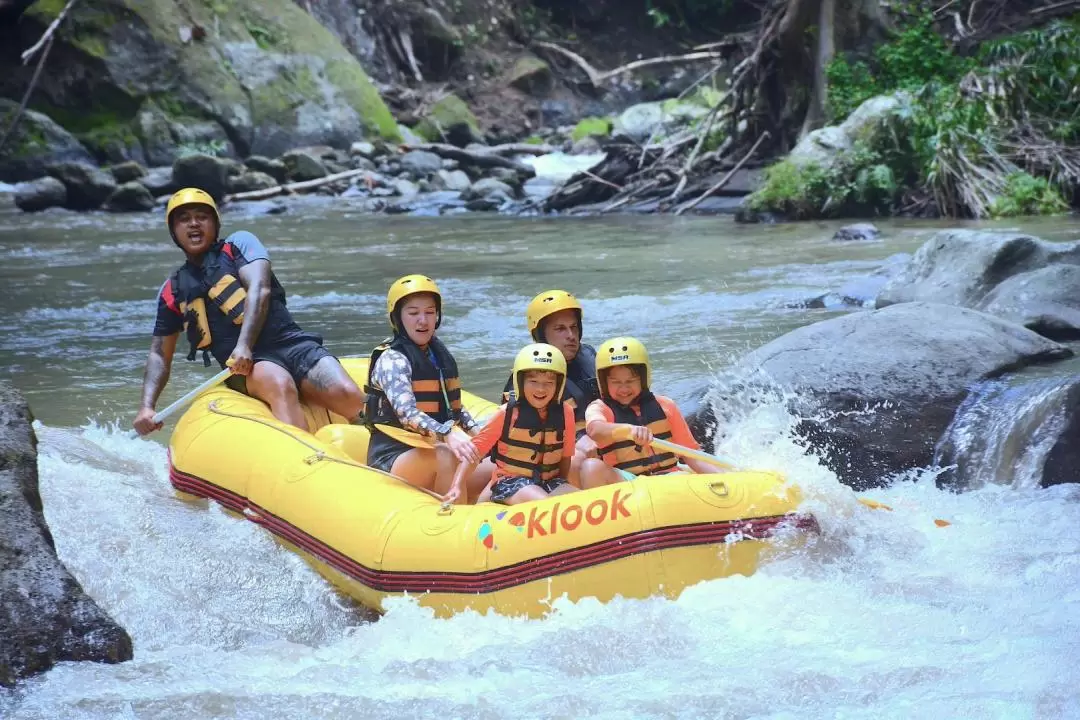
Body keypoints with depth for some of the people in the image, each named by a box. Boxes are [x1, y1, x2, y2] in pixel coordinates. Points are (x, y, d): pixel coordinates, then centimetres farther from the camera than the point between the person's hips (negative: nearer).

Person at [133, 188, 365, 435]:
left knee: (349, 397, -26)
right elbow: (159, 355, 21)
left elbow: (259, 290, -4)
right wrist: (146, 407, 2)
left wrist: (244, 346, -20)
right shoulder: (172, 291, 20)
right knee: (280, 385, -37)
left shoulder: (239, 244, 14)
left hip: (292, 343, 1)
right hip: (245, 368, -1)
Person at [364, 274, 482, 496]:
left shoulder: (441, 355, 15)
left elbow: (455, 409, 23)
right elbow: (406, 412, -27)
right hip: (393, 458, -8)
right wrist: (447, 435, -43)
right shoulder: (391, 359, -10)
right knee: (448, 456, -36)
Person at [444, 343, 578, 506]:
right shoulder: (507, 414, -10)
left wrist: (563, 488, 0)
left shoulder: (565, 413, 0)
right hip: (510, 482, -4)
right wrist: (456, 487, -21)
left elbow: (565, 456, 11)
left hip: (549, 482, 4)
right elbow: (474, 450, -11)